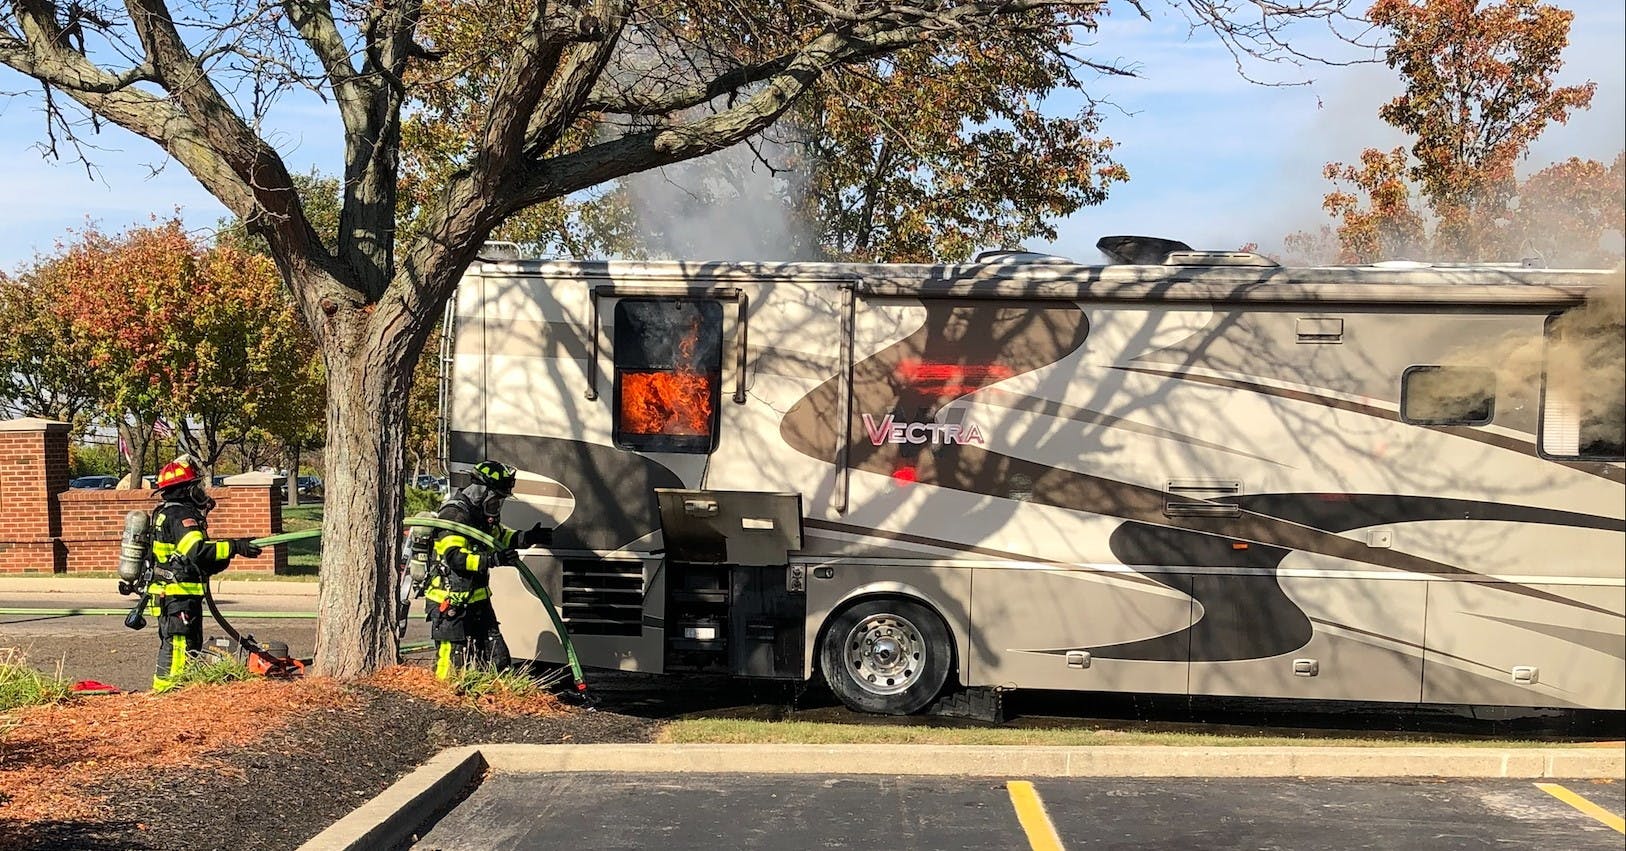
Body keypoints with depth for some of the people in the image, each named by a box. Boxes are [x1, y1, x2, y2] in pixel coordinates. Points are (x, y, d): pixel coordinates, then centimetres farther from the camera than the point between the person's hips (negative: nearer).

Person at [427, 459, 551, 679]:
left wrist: (529, 538, 11)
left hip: (477, 601, 10)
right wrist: (491, 559, -34)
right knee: (453, 665, -6)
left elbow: (500, 537, 29)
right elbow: (453, 556, -27)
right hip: (451, 603, -10)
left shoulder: (482, 515, 11)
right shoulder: (454, 514, -17)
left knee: (498, 658, 10)